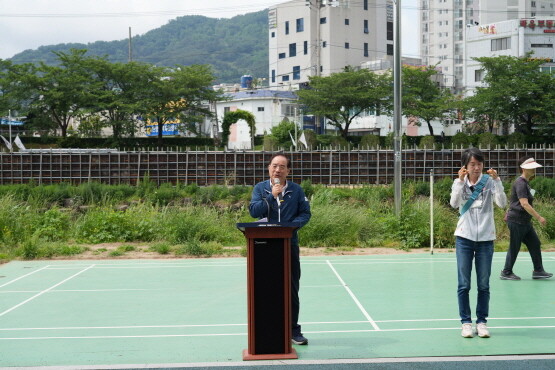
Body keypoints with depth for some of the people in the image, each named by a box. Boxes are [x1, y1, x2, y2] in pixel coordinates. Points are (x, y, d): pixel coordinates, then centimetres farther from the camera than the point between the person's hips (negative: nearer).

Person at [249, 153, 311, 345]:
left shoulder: (296, 190, 6)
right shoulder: (260, 188, 5)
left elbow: (305, 213, 3)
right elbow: (254, 211, -8)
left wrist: (293, 225, -14)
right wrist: (271, 196, -16)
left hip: (290, 244, 1)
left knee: (292, 289, 5)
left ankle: (293, 330, 14)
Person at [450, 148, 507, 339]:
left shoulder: (489, 181, -1)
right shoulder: (459, 182, 2)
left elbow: (502, 203, -13)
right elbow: (454, 203, -14)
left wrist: (497, 180, -21)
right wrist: (460, 180, -21)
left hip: (485, 239, 0)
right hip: (464, 238, 0)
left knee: (484, 285, 5)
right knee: (464, 284, 1)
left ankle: (481, 321, 15)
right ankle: (466, 322, 9)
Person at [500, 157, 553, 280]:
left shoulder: (525, 183, 14)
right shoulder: (520, 183, -18)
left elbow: (513, 201, 24)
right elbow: (524, 204, -26)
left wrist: (508, 213, 30)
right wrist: (539, 218, -27)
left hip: (525, 222, 10)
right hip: (517, 221, -10)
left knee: (535, 244, 9)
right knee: (514, 248, -1)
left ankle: (538, 271, 14)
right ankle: (506, 273, 10)